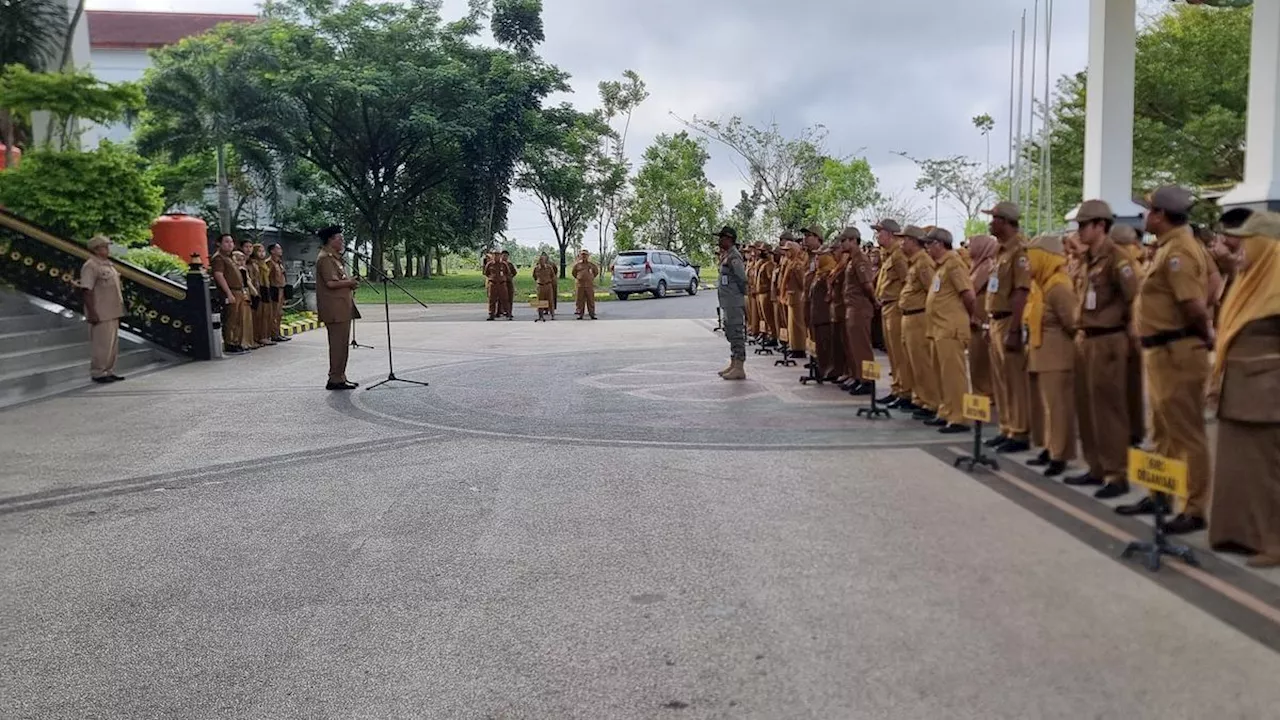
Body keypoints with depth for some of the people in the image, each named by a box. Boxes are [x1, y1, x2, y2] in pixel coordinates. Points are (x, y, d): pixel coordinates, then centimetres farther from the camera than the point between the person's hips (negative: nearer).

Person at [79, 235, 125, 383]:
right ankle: (97, 373, 5)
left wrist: (119, 308, 20)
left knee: (113, 343, 14)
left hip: (112, 313, 9)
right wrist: (92, 312, -24)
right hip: (100, 315, -9)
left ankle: (109, 371, 23)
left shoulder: (108, 264, 15)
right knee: (101, 344, -4)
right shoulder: (90, 266, -15)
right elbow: (86, 290, -20)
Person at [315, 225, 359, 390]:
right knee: (338, 344, -8)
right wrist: (349, 282, -9)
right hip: (335, 309, -11)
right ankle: (335, 379, -4)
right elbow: (331, 283, -23)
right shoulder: (325, 258, -13)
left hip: (342, 308, 11)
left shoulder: (333, 257, 20)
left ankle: (340, 377, 20)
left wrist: (350, 283, 10)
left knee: (341, 344, 13)